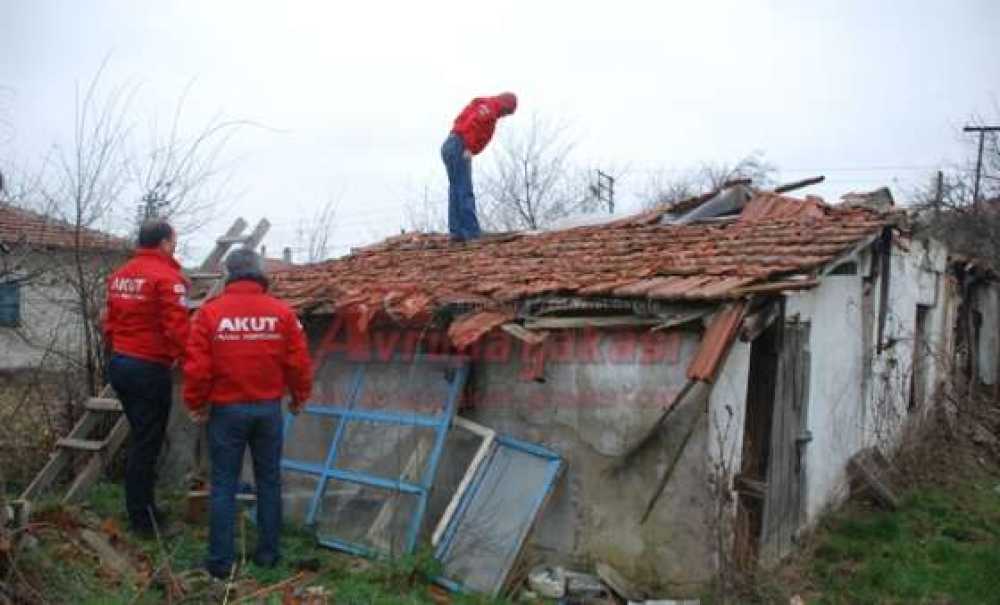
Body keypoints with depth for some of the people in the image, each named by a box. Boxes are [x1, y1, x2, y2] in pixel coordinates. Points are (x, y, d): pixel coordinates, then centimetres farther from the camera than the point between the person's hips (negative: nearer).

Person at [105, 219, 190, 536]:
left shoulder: (120, 275, 11)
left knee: (139, 437, 20)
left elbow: (110, 323, 15)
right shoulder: (167, 277, -16)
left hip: (119, 364, 8)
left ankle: (141, 508, 28)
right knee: (146, 444, 1)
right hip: (150, 369, -8)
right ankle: (143, 519, 10)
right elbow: (177, 328, -22)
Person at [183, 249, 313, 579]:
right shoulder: (282, 312, -4)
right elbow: (299, 362, -2)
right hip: (269, 409, 2)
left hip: (227, 409, -1)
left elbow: (197, 366, -9)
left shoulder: (210, 312, -8)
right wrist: (299, 397, 15)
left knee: (224, 485, 7)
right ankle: (268, 553, 21)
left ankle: (221, 561, 12)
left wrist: (196, 404, 6)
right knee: (269, 481, 14)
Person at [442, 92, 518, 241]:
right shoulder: (489, 107, -3)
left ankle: (457, 232, 7)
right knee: (465, 192, -11)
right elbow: (472, 123, -19)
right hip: (459, 147, -9)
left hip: (449, 147, 9)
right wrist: (468, 149, -21)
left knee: (456, 192, 8)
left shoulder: (484, 107, 25)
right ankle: (472, 232, -12)